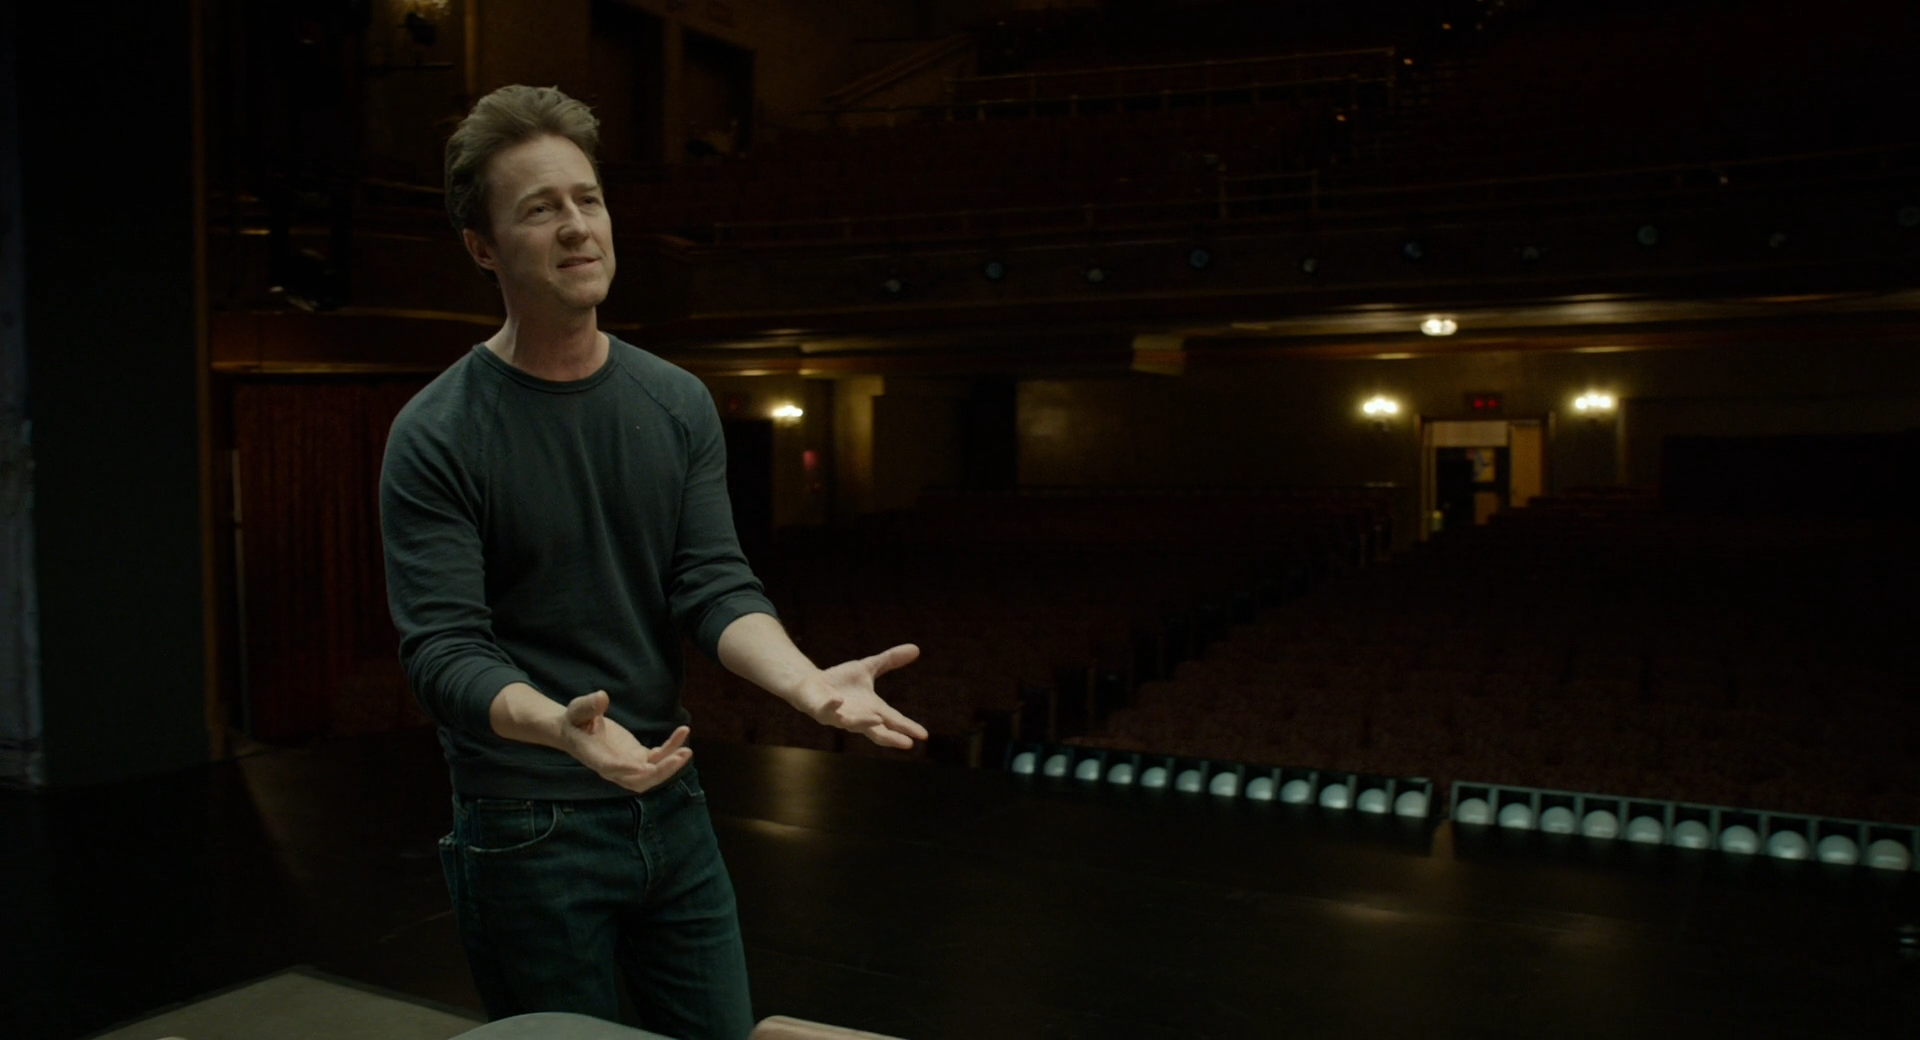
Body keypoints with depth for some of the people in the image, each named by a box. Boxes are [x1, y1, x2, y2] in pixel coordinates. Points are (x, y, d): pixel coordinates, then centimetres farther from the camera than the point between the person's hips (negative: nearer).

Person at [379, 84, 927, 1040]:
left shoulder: (679, 405, 2)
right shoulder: (435, 436, -11)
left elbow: (716, 587, -3)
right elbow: (443, 647, -15)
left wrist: (804, 680, -23)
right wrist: (558, 726, -35)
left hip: (670, 806, 4)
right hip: (527, 831, -4)